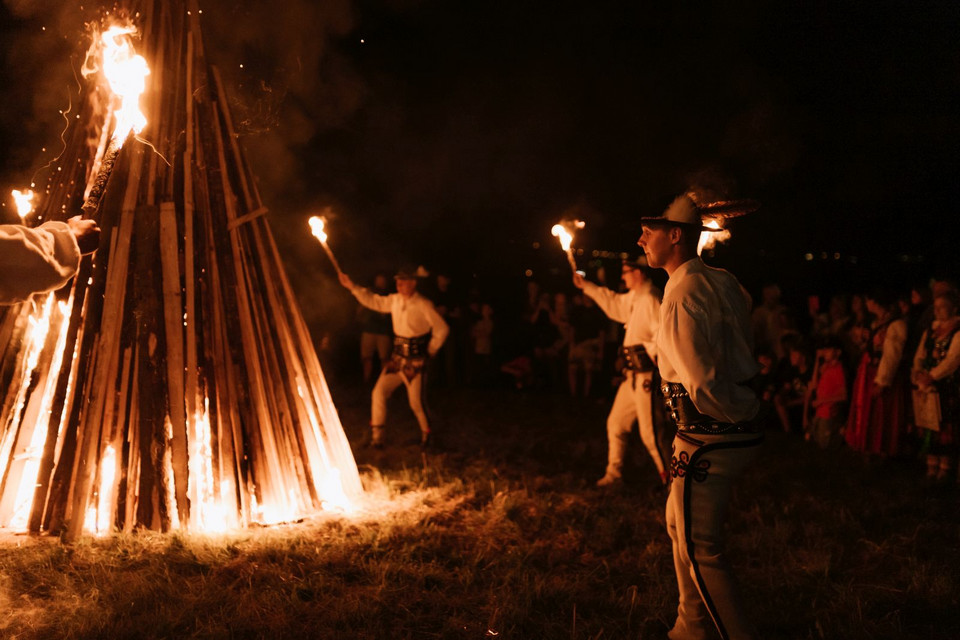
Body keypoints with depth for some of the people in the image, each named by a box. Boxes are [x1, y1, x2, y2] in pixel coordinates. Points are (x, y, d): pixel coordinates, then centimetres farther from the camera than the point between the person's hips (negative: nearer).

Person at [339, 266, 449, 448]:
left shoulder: (423, 305, -14)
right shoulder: (395, 300, 4)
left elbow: (441, 329, -9)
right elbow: (374, 301, 14)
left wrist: (430, 351, -3)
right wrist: (352, 287, 6)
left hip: (415, 362, -6)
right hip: (397, 359, 6)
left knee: (416, 402, -2)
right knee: (379, 392, -3)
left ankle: (427, 436, 24)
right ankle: (376, 438, 5)